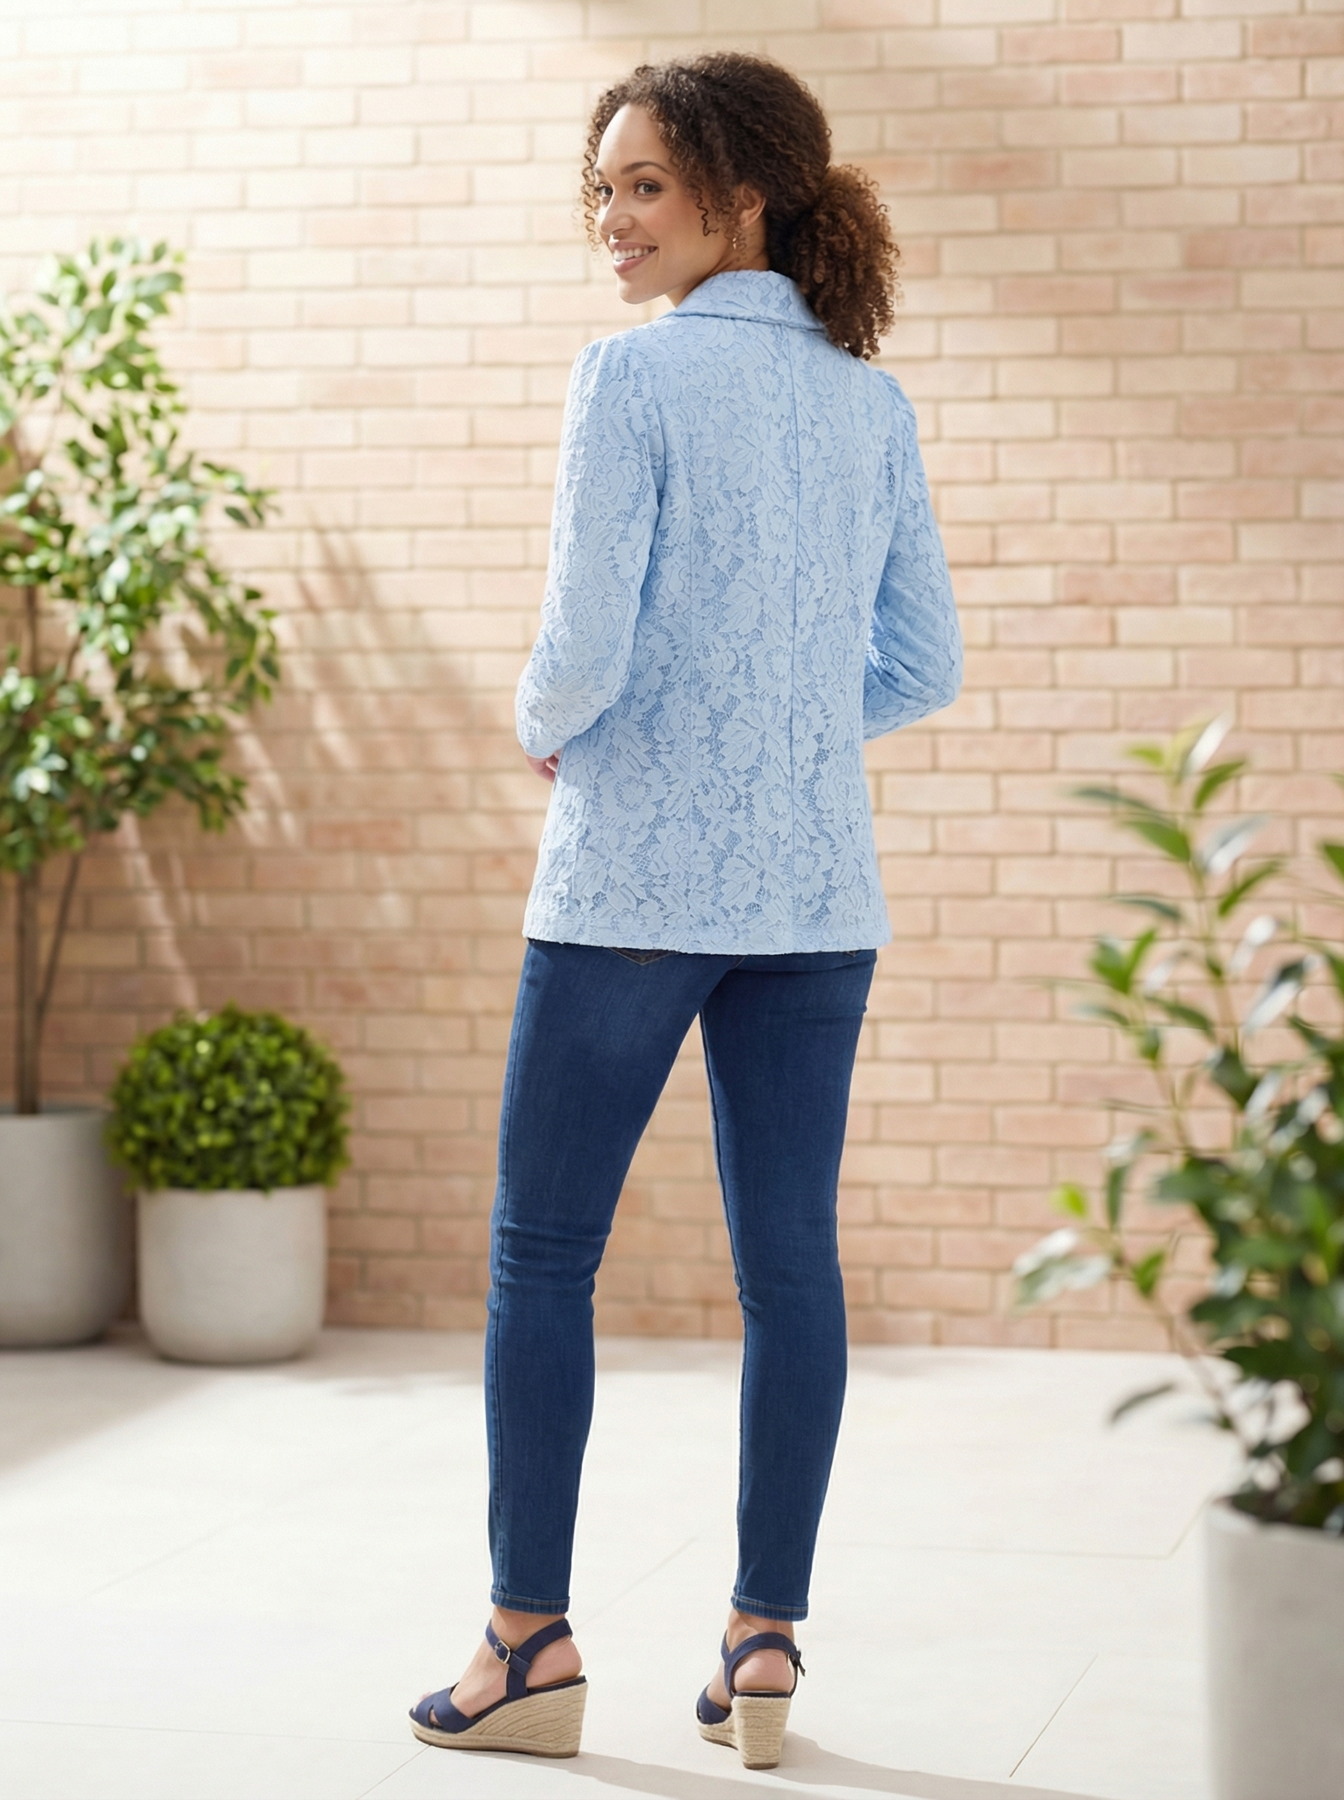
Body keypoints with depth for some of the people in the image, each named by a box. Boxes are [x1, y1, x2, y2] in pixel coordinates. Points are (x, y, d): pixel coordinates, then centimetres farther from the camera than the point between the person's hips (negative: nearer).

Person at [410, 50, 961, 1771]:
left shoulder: (634, 375, -10)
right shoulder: (876, 405, 8)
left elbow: (585, 646, -15)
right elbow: (922, 668, 11)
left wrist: (540, 726, 5)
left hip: (636, 878, -5)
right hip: (817, 891, 5)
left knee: (543, 1246, 6)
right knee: (790, 1256, 7)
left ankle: (533, 1641, 9)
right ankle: (765, 1646, 11)